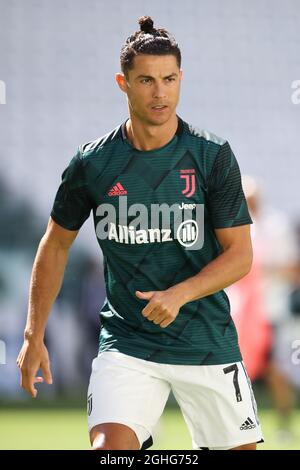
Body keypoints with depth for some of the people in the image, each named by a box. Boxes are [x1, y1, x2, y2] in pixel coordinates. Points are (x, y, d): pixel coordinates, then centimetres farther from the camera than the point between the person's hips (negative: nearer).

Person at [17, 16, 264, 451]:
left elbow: (240, 254, -4)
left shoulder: (214, 156, -5)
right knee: (110, 445, -23)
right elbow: (56, 244, 11)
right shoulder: (93, 164, -3)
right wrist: (34, 335, 8)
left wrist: (179, 294, -21)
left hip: (208, 344, 1)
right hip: (126, 344, -1)